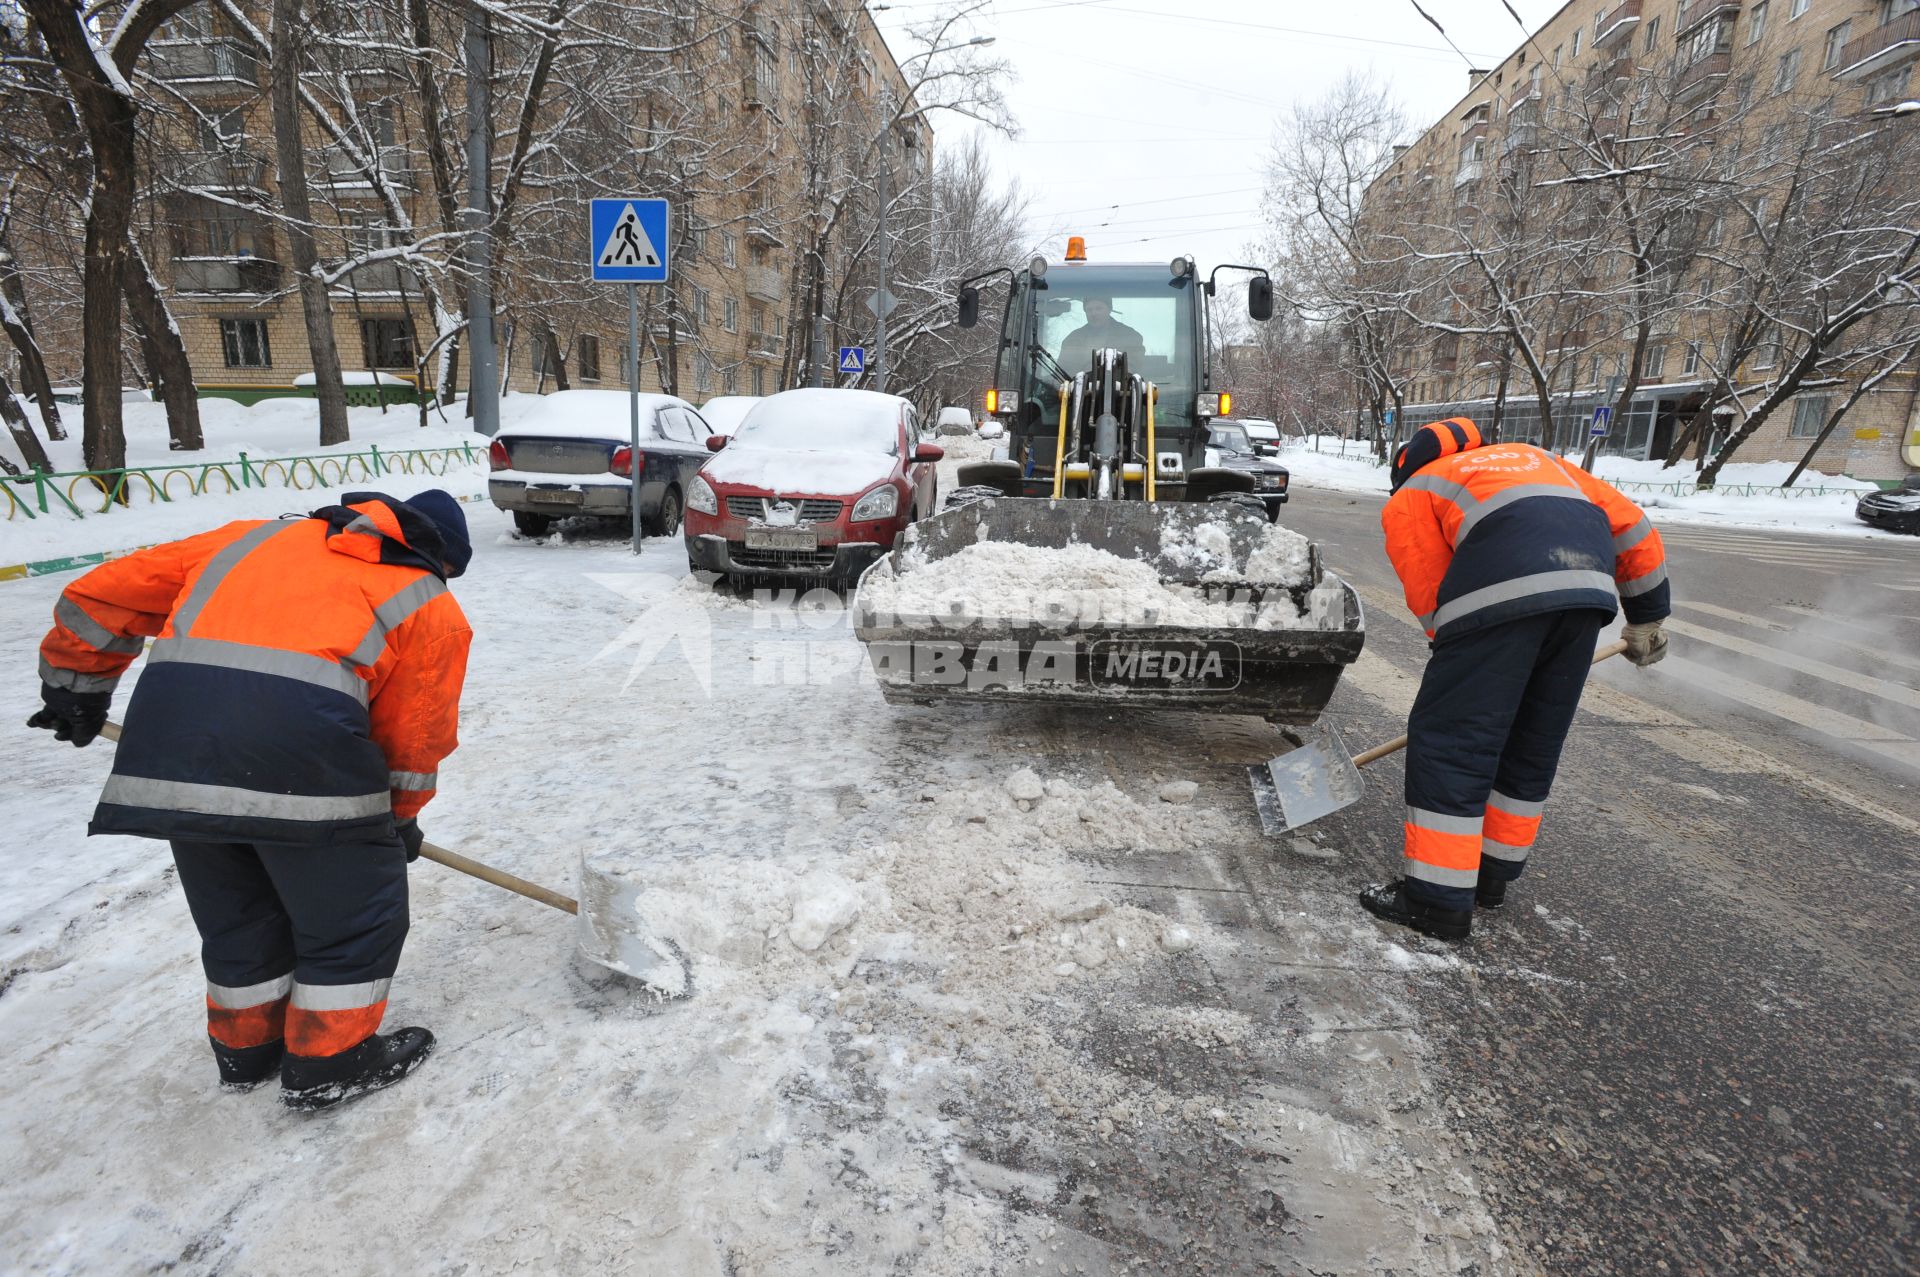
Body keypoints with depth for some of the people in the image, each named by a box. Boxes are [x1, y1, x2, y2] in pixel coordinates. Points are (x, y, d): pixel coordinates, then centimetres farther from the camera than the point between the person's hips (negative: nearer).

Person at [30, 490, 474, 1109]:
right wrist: (399, 818, 31)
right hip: (300, 733, -5)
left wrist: (75, 683, 41)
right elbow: (414, 735, 16)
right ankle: (329, 1062, 27)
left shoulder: (253, 537, 27)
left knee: (236, 906, 26)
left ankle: (247, 1046, 43)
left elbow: (105, 593, 28)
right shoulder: (430, 605, 15)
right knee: (356, 912, 16)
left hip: (167, 716, 6)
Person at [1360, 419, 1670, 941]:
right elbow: (1630, 525, 32)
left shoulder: (1407, 499, 23)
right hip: (1590, 586, 6)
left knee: (1448, 738, 2)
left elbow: (1433, 601, 15)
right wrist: (1647, 617, 39)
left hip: (1503, 588, -6)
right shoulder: (1535, 457, 38)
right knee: (1533, 741, 18)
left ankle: (1439, 899, 5)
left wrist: (1475, 677, 24)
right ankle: (1492, 873, 31)